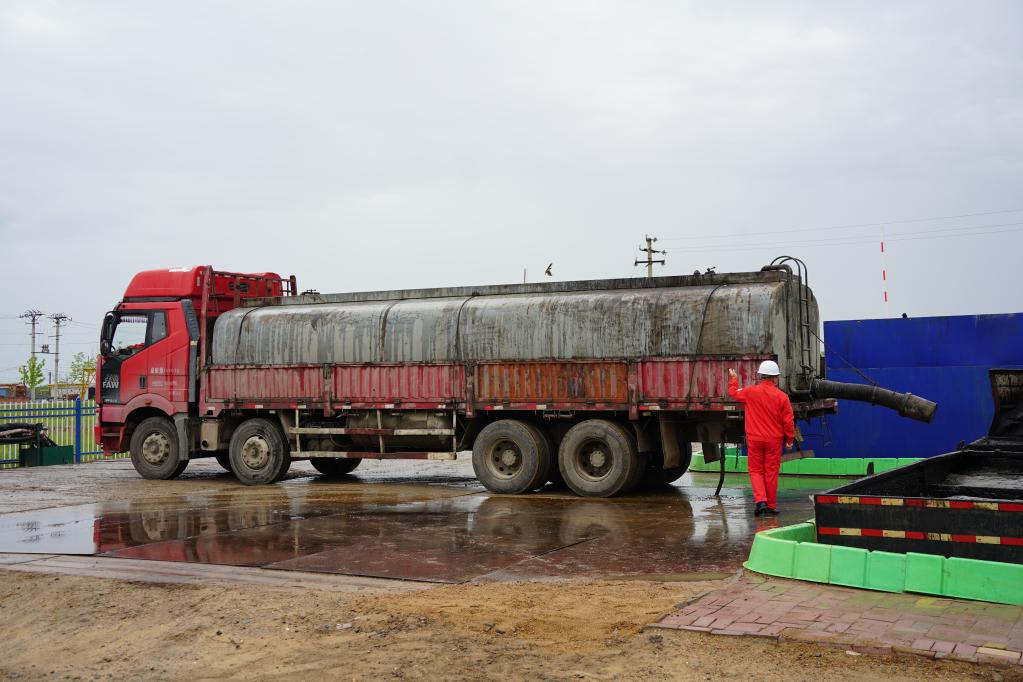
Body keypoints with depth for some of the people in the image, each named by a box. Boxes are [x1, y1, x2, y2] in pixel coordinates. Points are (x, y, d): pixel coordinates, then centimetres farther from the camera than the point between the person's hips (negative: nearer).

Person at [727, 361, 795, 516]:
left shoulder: (750, 392, -6)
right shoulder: (782, 396, -7)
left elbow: (733, 393, 14)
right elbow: (788, 421, -4)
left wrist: (733, 380, 34)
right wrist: (789, 440, 8)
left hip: (754, 439, 0)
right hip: (774, 440, 0)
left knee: (756, 471, 9)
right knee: (771, 473, 8)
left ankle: (760, 501, -8)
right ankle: (770, 507, 13)